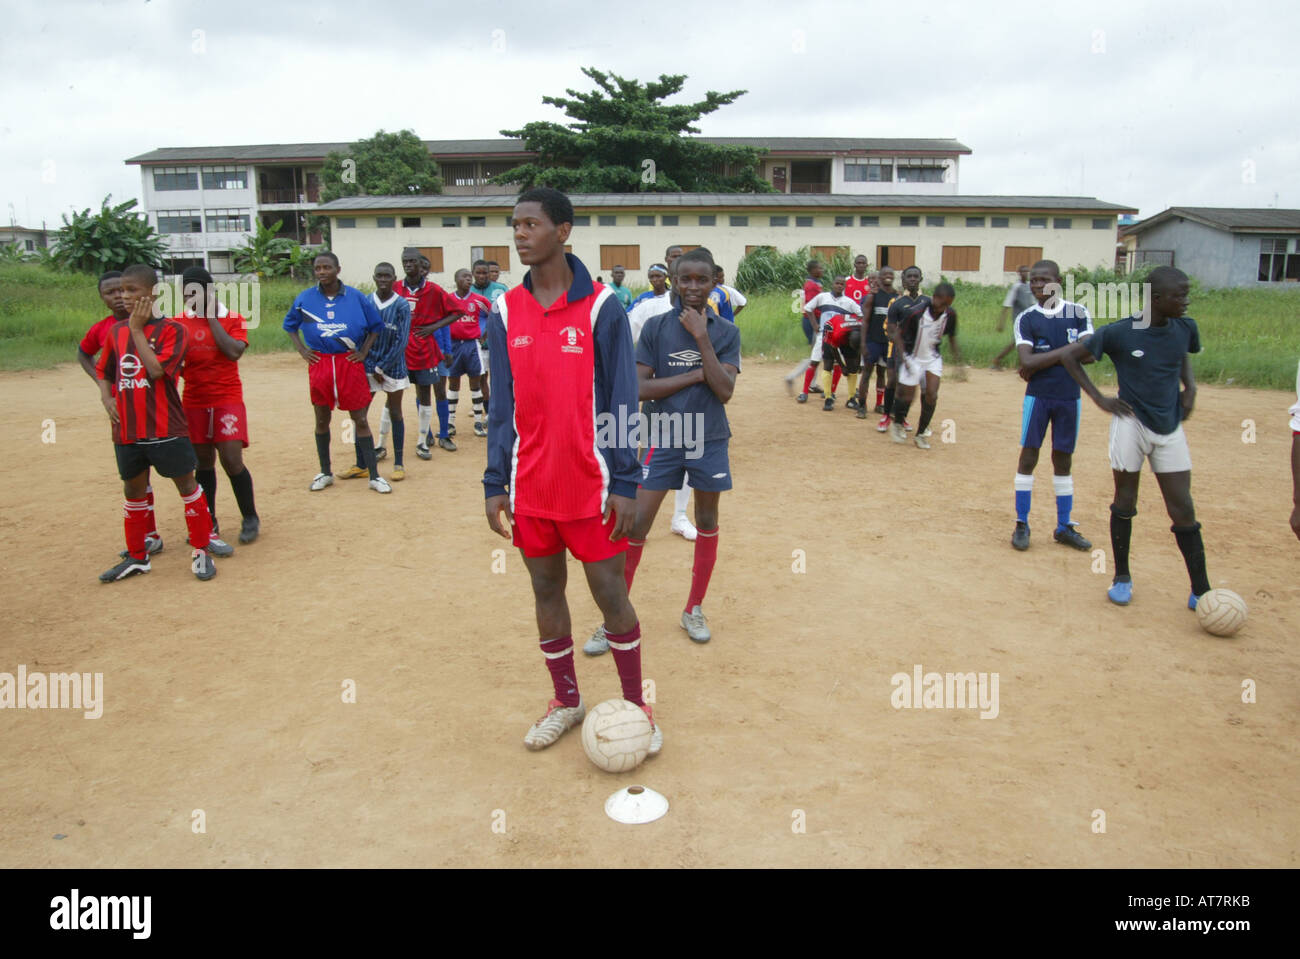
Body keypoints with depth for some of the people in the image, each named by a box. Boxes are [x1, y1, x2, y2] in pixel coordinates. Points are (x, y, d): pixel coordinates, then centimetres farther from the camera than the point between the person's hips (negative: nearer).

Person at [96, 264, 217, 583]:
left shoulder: (170, 329, -7)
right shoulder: (116, 331, 9)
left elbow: (156, 370, -20)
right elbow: (103, 371, 19)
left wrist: (138, 330, -14)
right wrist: (108, 399, 1)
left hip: (165, 428, -6)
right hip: (126, 429, 6)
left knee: (186, 484, 1)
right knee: (133, 489, 14)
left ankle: (201, 551, 14)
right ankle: (137, 557, 28)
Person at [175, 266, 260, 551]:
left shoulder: (233, 320, -1)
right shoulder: (179, 322, 6)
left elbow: (234, 351, -18)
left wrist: (212, 318, -13)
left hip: (227, 398, -3)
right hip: (194, 402, 3)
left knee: (232, 460, -10)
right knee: (204, 462, 6)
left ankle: (250, 518, 10)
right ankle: (209, 529, 14)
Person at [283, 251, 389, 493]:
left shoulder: (356, 297, -2)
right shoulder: (305, 298, 2)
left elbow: (376, 326, 9)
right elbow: (289, 325, 18)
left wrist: (364, 351, 1)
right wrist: (302, 350, 6)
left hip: (350, 363, -2)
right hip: (319, 363, 2)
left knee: (360, 419, 1)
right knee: (322, 420, 10)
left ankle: (374, 475, 6)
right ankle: (325, 473, 24)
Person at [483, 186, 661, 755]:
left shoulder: (601, 307, -6)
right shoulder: (505, 314, 5)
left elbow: (621, 401, -6)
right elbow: (503, 406, 7)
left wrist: (624, 483, -11)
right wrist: (494, 483, 2)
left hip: (591, 484, -4)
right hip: (530, 488, 4)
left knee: (610, 592, 4)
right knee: (546, 591, 13)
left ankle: (635, 704, 23)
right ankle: (566, 701, 31)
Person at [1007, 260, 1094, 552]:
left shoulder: (1077, 312, 3)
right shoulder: (1025, 318, -1)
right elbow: (1027, 362, -13)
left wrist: (1041, 362, -13)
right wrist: (1066, 351, -11)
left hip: (1070, 396, 2)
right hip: (1038, 396, -2)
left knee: (1063, 460, 10)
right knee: (1028, 457, -2)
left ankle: (1064, 527, 18)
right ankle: (1021, 524, 8)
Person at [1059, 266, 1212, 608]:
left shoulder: (1185, 329, 1)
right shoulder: (1118, 333, -11)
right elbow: (1070, 356, -2)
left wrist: (1190, 386, 6)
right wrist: (1099, 398, -7)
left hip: (1170, 429, 3)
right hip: (1131, 423, -3)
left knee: (1183, 510, 2)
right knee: (1125, 503, 6)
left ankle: (1201, 592, 10)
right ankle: (1122, 577, 23)